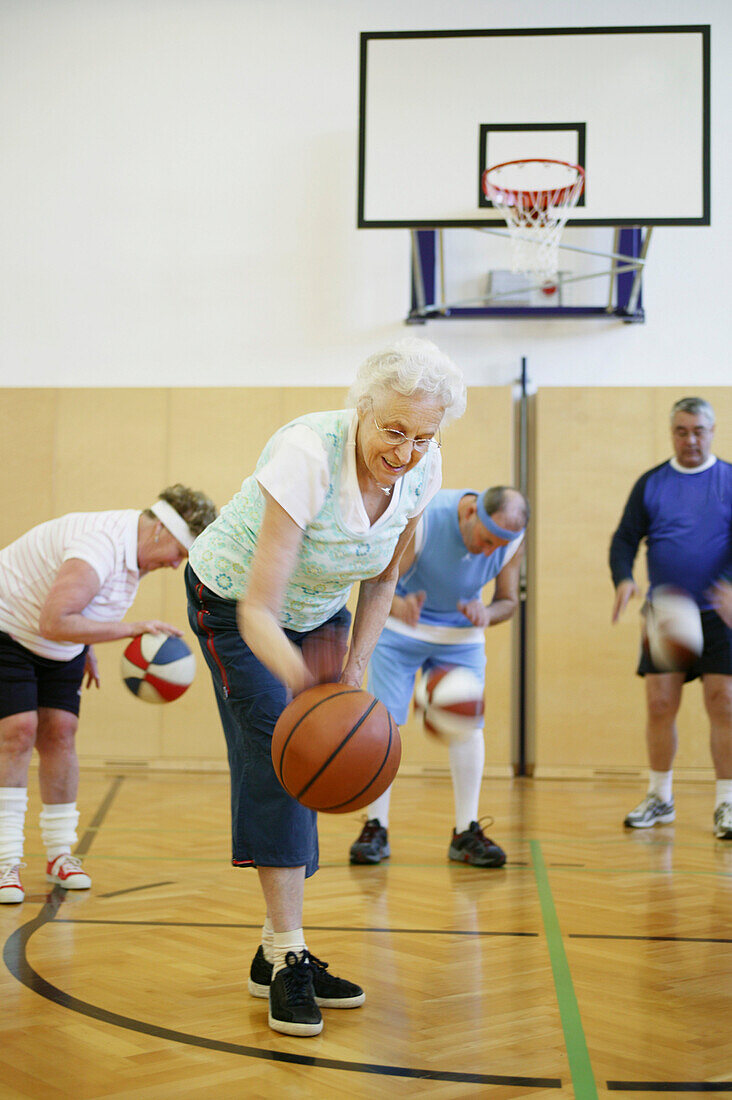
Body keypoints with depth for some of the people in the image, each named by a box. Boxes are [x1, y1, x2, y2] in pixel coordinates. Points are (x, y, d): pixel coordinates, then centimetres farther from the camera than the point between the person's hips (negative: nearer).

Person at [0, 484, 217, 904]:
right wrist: (131, 628, -39)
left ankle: (60, 853, 9)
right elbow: (53, 622, -42)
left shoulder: (136, 550, -4)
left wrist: (88, 649, 11)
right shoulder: (100, 547, -33)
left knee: (59, 734, 0)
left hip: (60, 648, 8)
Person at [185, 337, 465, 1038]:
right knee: (278, 754, -18)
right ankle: (287, 960, -13)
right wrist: (301, 679, -56)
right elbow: (258, 610, -40)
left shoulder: (421, 470, -19)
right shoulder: (308, 455, -37)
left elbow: (382, 578, 0)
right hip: (230, 601, -5)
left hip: (319, 611, 6)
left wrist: (353, 666, -5)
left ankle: (277, 952, 14)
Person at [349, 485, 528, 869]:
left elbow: (508, 600, -4)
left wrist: (486, 614, -29)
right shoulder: (420, 517, -30)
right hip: (399, 627, -2)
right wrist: (399, 606, -50)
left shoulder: (511, 540, -19)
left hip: (461, 634, 3)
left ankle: (466, 832, 1)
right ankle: (375, 827, 2)